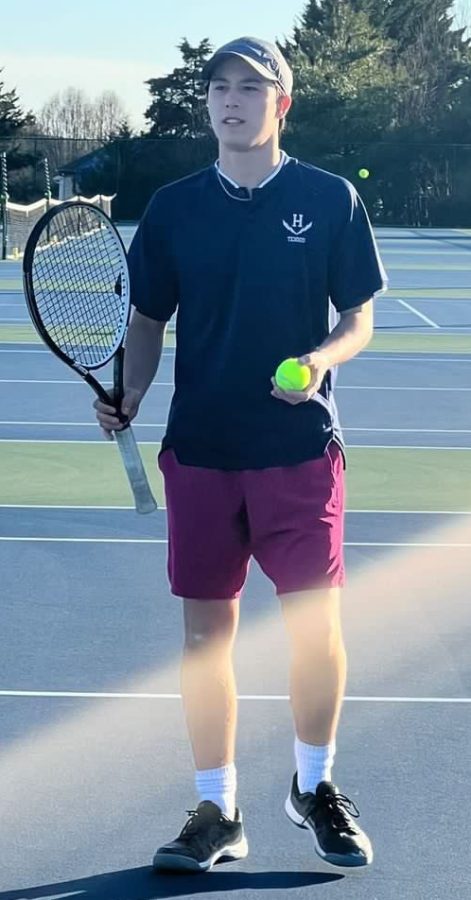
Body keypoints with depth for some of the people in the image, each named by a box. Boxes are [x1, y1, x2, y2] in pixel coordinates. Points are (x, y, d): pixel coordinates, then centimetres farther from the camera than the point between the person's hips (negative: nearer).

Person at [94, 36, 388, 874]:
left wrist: (320, 358, -18)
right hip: (199, 451, 2)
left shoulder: (331, 199, -1)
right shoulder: (173, 207, 4)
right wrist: (127, 394, -8)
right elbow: (148, 319, 10)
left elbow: (358, 318, 3)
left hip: (300, 449, -1)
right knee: (205, 631, 4)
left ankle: (314, 786, 26)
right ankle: (216, 811, 18)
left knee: (316, 625, 2)